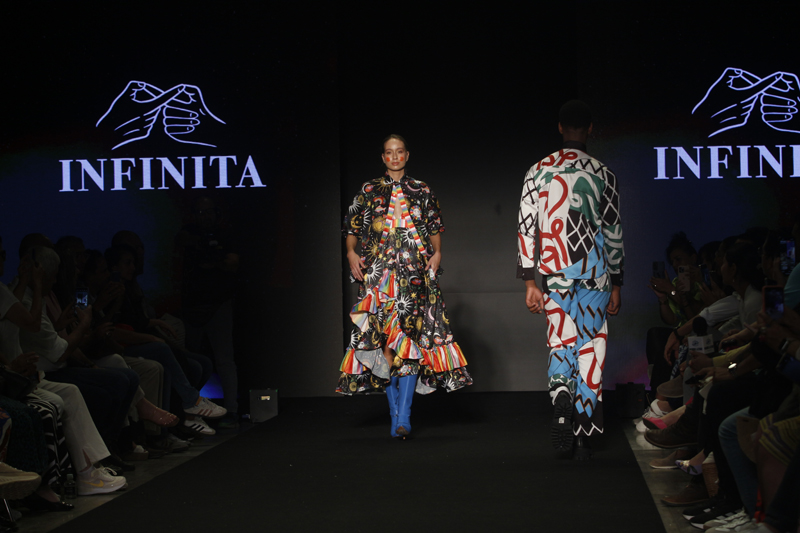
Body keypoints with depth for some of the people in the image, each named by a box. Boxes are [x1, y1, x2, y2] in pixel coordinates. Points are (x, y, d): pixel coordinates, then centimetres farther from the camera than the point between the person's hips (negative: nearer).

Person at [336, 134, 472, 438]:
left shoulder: (422, 192, 12)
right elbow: (352, 227, 13)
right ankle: (396, 413, 1)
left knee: (410, 337, -11)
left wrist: (437, 253, 0)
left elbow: (435, 228, 16)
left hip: (415, 273, 0)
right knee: (384, 339, -5)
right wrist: (351, 253, -3)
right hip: (379, 273, 1)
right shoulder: (369, 191, 11)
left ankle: (403, 416, -13)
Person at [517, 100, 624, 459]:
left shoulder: (538, 172, 2)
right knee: (591, 348, 5)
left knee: (560, 343, 13)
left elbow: (527, 228, -1)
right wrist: (616, 284, 10)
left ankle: (562, 399, -16)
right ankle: (584, 435, 5)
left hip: (554, 272, 1)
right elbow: (614, 233, 2)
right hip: (595, 273, -1)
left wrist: (530, 282, 3)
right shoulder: (604, 174, 0)